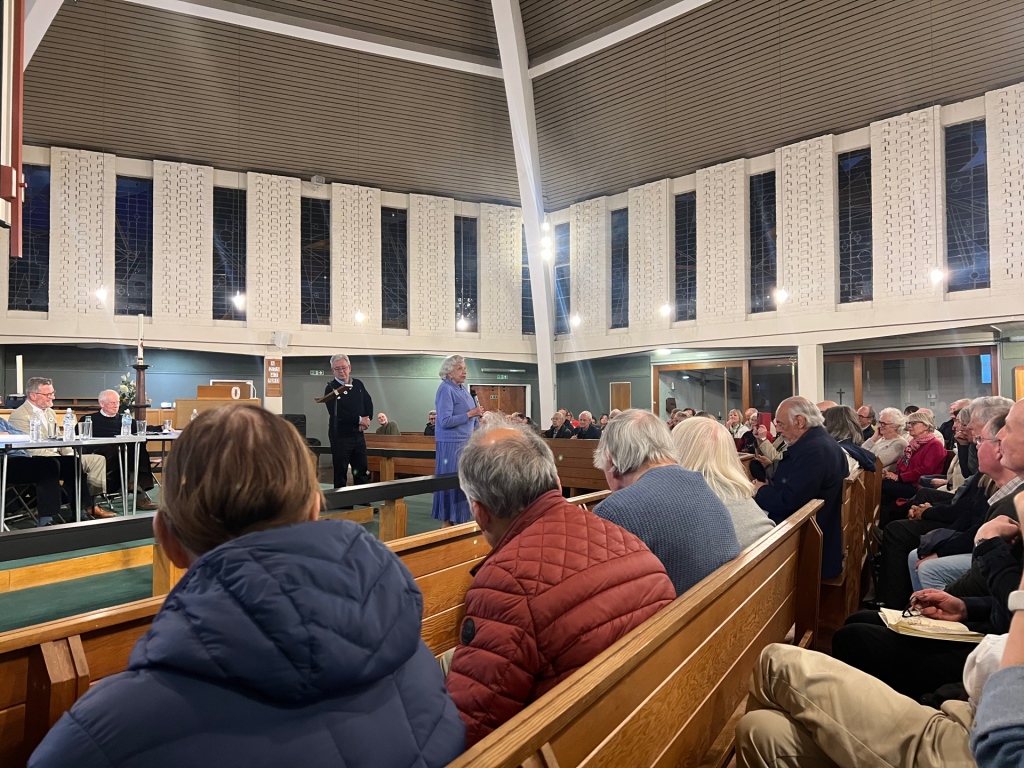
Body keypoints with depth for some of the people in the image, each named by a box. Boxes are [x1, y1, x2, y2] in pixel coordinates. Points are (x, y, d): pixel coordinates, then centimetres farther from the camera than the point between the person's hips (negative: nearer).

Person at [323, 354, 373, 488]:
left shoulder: (358, 384, 10)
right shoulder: (330, 388, -7)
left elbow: (369, 404, 10)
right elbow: (336, 413, -18)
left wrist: (366, 420, -10)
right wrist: (359, 420, -16)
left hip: (358, 435, 5)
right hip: (340, 436, -5)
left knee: (362, 472, 10)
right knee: (340, 473, 3)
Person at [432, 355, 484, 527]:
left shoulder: (463, 388, 12)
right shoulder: (446, 390, -15)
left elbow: (472, 417, 20)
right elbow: (445, 421, -22)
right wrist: (470, 414, -18)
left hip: (466, 442, 9)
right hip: (451, 444, -8)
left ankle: (461, 519, 21)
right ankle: (447, 522, 8)